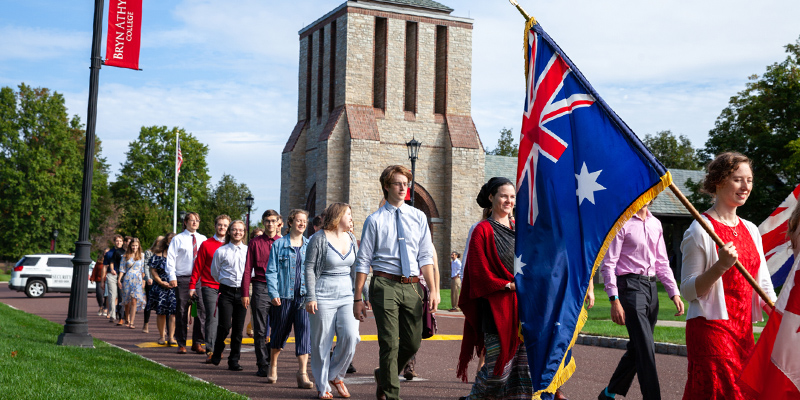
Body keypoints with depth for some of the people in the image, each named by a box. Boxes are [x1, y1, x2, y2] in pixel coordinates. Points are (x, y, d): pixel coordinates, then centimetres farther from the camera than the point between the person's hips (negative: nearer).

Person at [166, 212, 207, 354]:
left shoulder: (203, 239, 12)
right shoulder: (178, 239, 4)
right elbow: (170, 258, 0)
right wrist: (172, 277, -8)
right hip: (183, 279, -3)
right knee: (182, 311, -1)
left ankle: (197, 342, 10)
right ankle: (181, 344, 6)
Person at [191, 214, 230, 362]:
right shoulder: (206, 244, 3)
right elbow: (198, 266, 5)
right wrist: (192, 285, 2)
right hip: (209, 287, -2)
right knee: (211, 317, -8)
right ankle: (210, 351, -8)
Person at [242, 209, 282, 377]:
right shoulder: (255, 243, 7)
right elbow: (248, 269, 6)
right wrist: (245, 293, -1)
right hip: (261, 288, -1)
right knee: (260, 330, 0)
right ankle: (263, 365, 5)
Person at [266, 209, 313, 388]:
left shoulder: (309, 245, 10)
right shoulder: (279, 244, 3)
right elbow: (272, 271, 0)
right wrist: (273, 293, -9)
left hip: (304, 295, 1)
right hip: (284, 295, -1)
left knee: (304, 330, -12)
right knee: (280, 331, 11)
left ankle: (302, 373, -13)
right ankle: (273, 365, 34)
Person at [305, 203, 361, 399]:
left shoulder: (351, 239, 12)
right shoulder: (319, 238, -6)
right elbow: (309, 268, -7)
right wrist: (311, 297, -13)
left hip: (346, 295, 5)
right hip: (324, 297, -5)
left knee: (350, 337, -10)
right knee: (322, 342, 0)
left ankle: (336, 376, 14)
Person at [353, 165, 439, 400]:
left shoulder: (418, 217, 10)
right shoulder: (375, 220, 0)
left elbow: (425, 257, 9)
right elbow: (363, 261, 1)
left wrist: (433, 289, -1)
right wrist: (358, 298, -2)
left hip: (412, 286, 4)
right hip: (385, 285, -4)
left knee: (412, 342, 10)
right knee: (390, 343, -3)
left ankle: (383, 375, 35)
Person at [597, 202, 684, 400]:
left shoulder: (655, 224, 16)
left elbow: (662, 262, 21)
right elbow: (608, 264, -9)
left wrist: (674, 293, 11)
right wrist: (614, 300, -16)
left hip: (651, 287, 8)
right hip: (630, 285, -7)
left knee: (638, 348, 13)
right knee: (646, 349, -12)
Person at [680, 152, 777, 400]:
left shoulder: (750, 230, 13)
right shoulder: (700, 230, -8)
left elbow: (764, 286, 15)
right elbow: (688, 291, -10)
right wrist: (720, 266, -24)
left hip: (743, 331, 7)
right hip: (711, 330, -7)